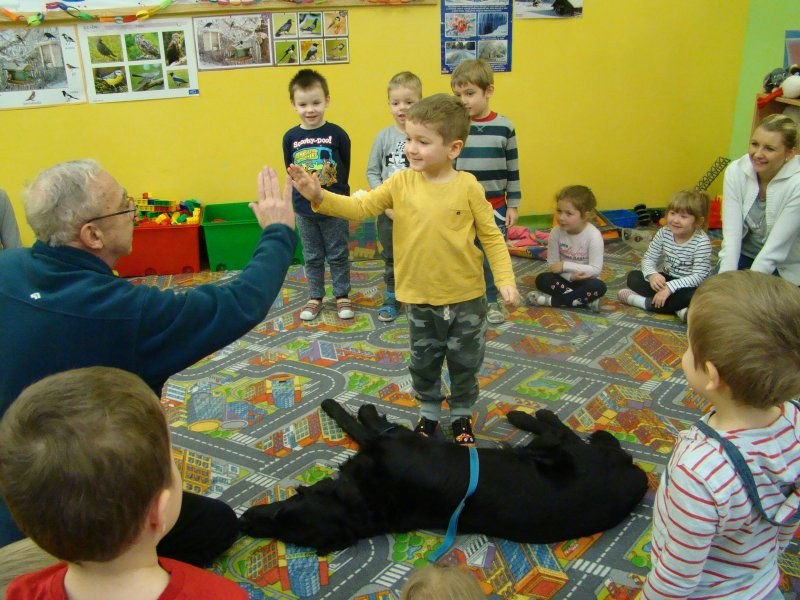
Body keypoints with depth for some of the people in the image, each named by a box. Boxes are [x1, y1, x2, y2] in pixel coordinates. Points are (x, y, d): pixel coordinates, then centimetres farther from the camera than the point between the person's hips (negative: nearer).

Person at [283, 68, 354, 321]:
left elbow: (345, 168, -2)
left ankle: (342, 295, 27)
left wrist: (336, 193, 1)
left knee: (338, 255, 11)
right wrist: (305, 190, 1)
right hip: (304, 210, 2)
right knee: (312, 257, 15)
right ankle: (315, 297, 29)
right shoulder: (290, 138, -5)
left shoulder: (337, 134, -10)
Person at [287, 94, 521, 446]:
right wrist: (319, 197, -24)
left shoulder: (467, 186, -13)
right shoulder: (401, 183, -6)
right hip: (420, 298, 2)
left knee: (465, 361, 16)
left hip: (466, 298, -2)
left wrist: (505, 279, -13)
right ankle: (429, 412, 41)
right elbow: (361, 207, -9)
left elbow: (491, 236, -7)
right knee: (423, 362, 18)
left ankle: (461, 415, 38)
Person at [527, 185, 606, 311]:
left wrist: (566, 266, -24)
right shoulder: (556, 232, -13)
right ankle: (584, 299, -26)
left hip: (585, 280, -2)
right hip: (564, 279, 2)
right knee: (541, 279, -24)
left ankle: (552, 300, -26)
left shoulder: (593, 235, -20)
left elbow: (595, 269, -21)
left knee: (599, 287, -33)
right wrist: (570, 276, -25)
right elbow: (553, 264, -7)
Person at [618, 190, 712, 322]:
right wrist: (652, 274, -29)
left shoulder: (702, 242, -23)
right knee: (633, 276, -12)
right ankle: (677, 308, -25)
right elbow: (648, 259, -4)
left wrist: (670, 287, -37)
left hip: (690, 286, -5)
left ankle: (644, 302, -25)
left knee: (692, 296, -39)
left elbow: (698, 276, -27)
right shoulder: (664, 233, -9)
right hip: (667, 279, 6)